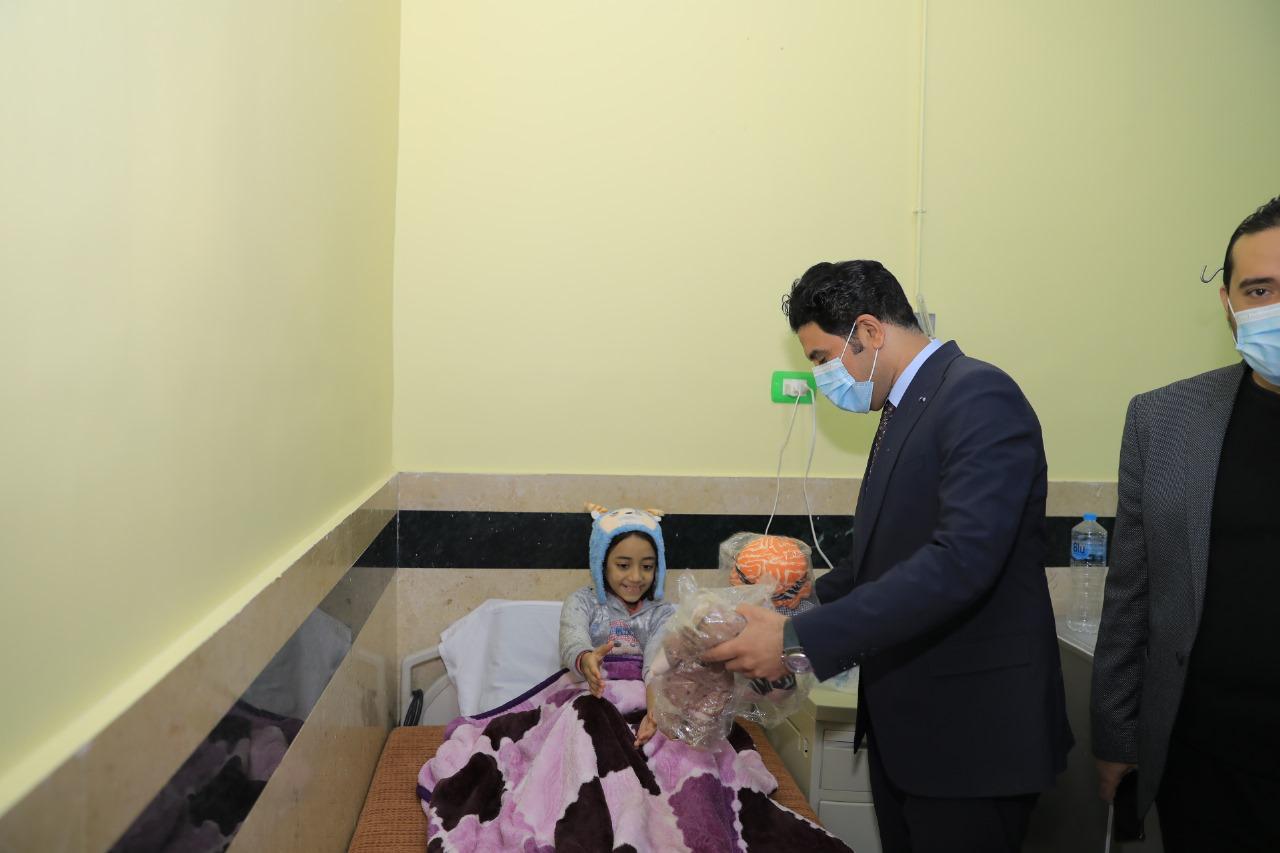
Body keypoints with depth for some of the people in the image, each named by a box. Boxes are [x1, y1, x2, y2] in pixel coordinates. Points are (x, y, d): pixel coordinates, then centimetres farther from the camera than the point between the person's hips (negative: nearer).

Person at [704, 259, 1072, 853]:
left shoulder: (979, 397, -17)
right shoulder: (906, 409, 11)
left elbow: (961, 560, -29)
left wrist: (802, 641, -30)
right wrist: (793, 606, 5)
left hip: (970, 733, -9)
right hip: (903, 722, 9)